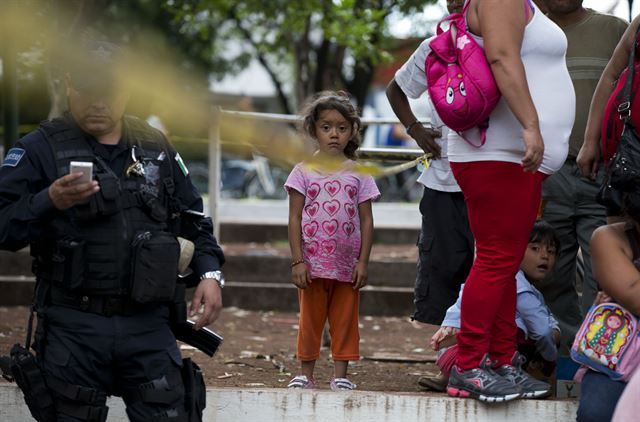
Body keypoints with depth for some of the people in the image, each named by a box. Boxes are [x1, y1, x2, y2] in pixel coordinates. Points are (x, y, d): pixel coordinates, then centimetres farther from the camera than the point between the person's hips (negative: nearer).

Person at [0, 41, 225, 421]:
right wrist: (49, 203, -24)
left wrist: (210, 273, 3)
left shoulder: (157, 149, 13)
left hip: (149, 325, 3)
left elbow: (193, 220, 20)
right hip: (73, 328, -3)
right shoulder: (40, 150, -1)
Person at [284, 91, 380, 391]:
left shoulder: (358, 174, 3)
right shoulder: (304, 171, 1)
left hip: (347, 263, 1)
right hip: (312, 262, -1)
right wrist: (297, 261, -8)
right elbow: (294, 219, -1)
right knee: (310, 320, 5)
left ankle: (340, 375, 10)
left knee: (345, 320, 4)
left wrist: (362, 261, -4)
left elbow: (366, 220, 4)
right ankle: (305, 374, 13)